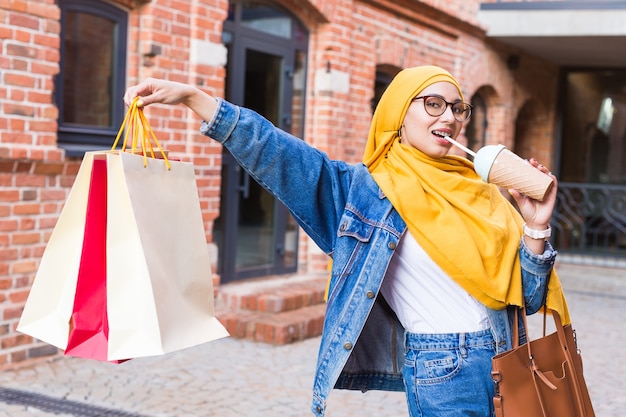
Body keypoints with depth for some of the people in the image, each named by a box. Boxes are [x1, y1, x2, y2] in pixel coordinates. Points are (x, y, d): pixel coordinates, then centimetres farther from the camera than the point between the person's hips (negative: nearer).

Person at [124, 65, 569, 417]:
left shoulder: (480, 192, 8)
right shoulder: (365, 190, -3)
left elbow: (525, 297, 9)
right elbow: (278, 154, -10)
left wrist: (536, 227, -7)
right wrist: (192, 97, -16)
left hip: (503, 361, 5)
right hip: (444, 372, -5)